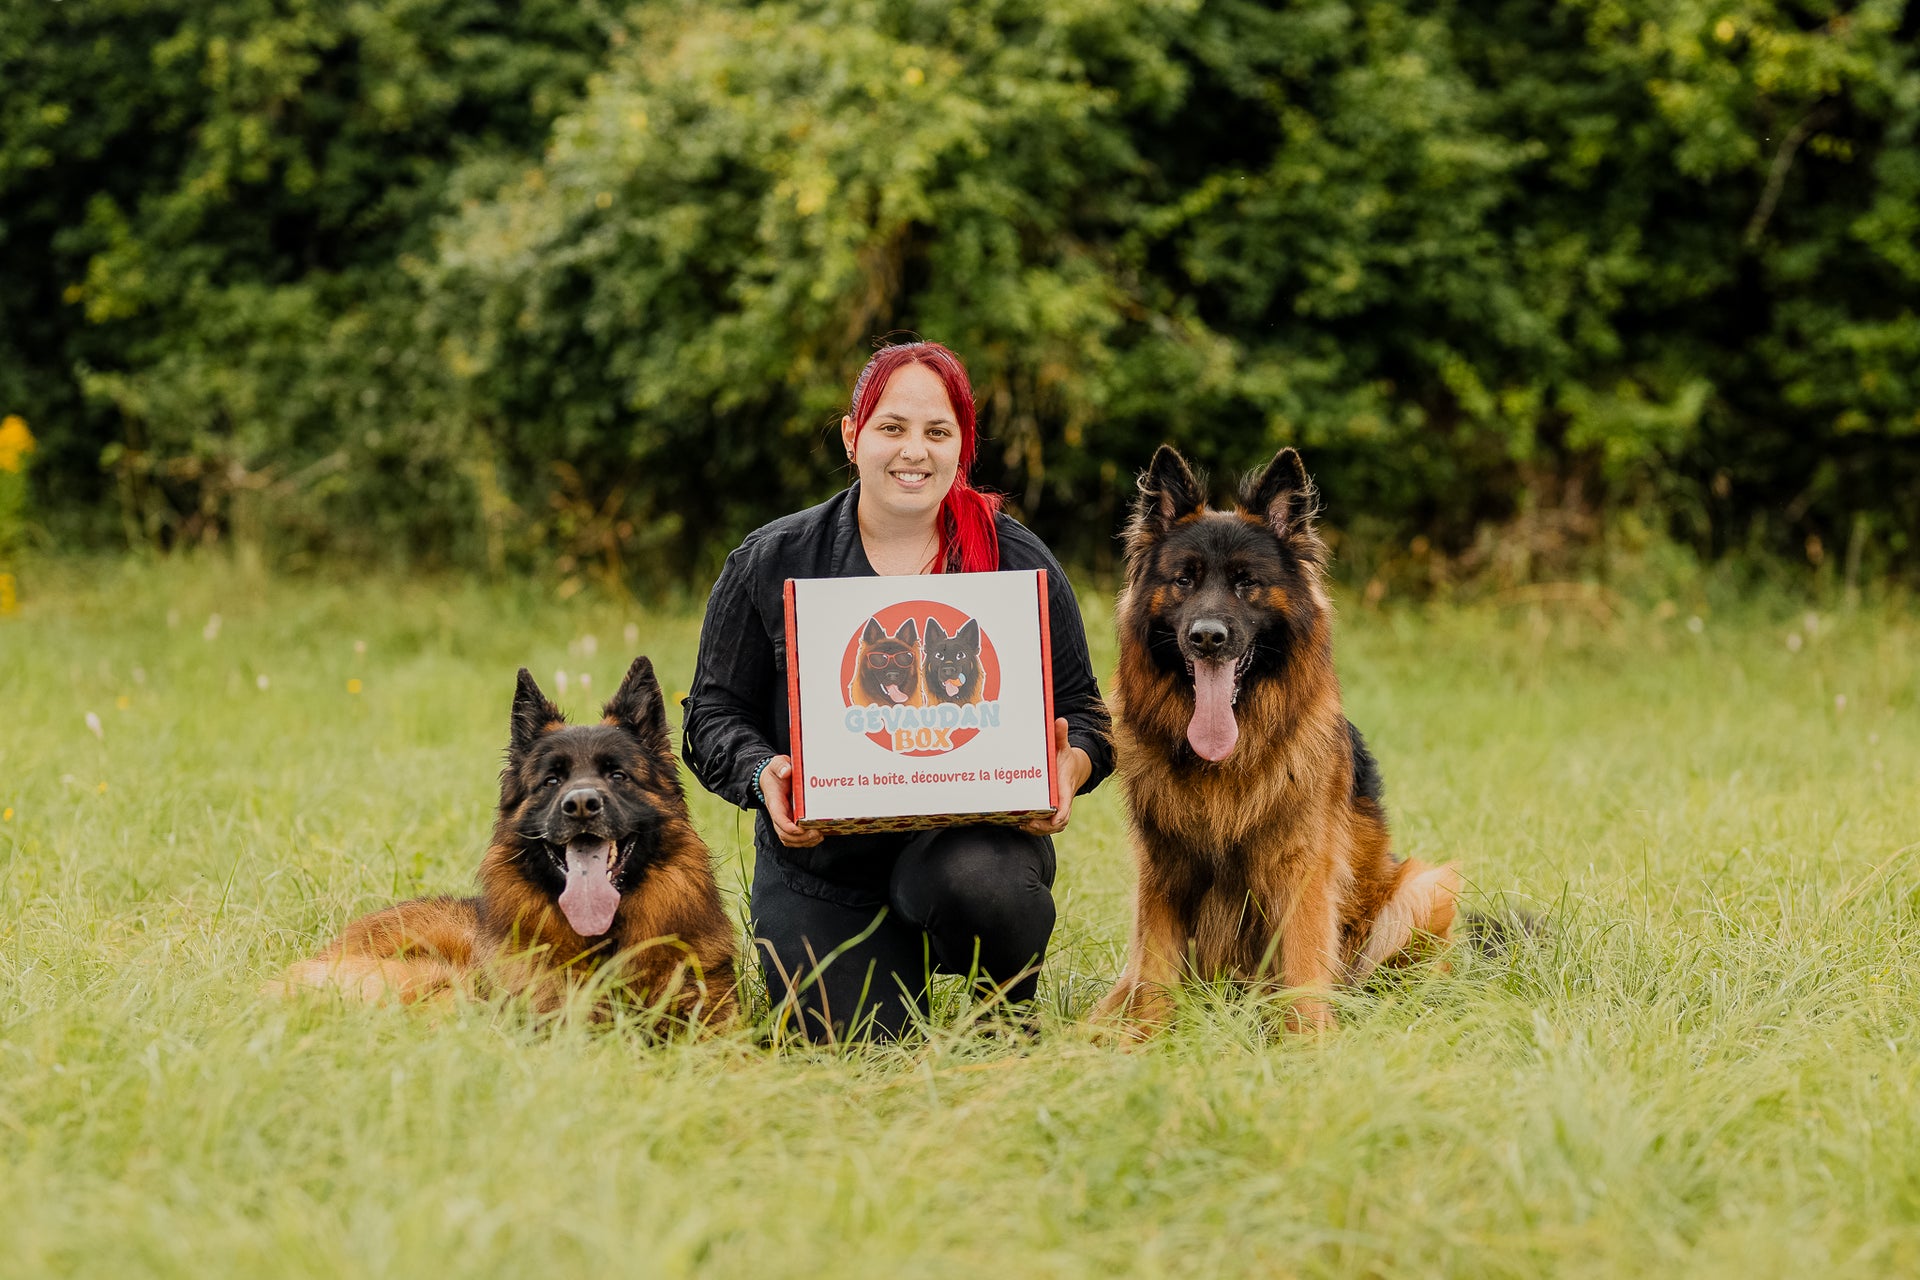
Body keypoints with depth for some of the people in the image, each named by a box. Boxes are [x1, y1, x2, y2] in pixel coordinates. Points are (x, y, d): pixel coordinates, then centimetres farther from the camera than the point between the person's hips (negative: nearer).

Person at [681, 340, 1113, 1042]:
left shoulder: (1018, 562, 4)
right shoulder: (771, 564, 3)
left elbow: (1079, 710, 8)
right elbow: (717, 710, 5)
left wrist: (1068, 768, -16)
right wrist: (764, 776, -17)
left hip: (973, 834, -1)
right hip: (823, 867, 1)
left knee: (972, 887, -37)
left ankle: (1009, 1009, 0)